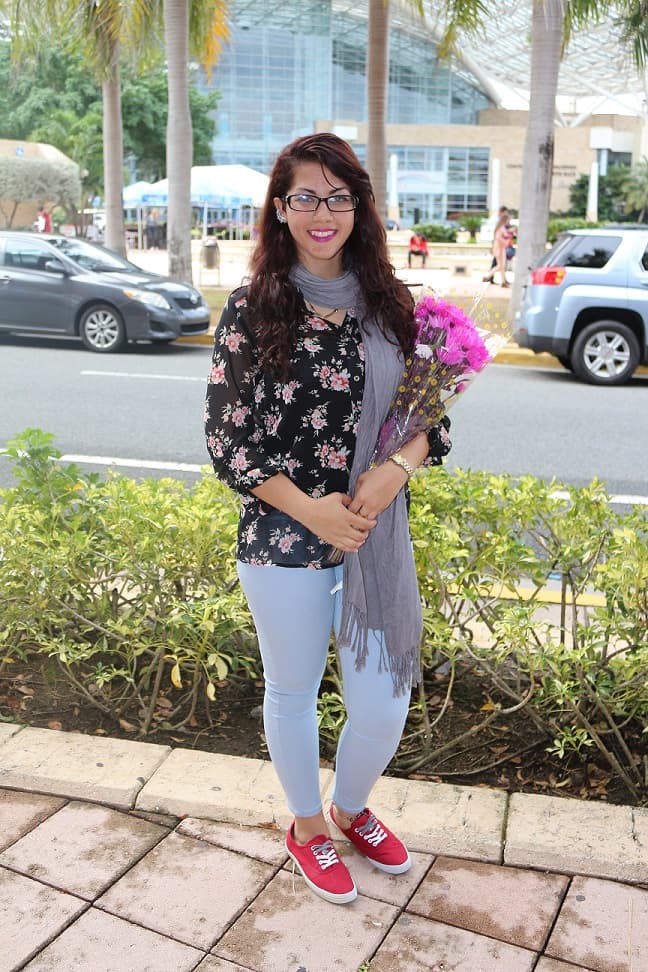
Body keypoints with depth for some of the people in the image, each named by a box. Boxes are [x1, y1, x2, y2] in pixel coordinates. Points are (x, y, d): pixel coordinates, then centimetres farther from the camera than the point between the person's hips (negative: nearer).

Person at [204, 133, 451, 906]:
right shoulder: (253, 309, -8)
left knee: (384, 706, 10)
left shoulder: (388, 304, 2)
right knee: (293, 694, 16)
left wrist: (397, 467, -15)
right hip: (284, 542, -3)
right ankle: (307, 828, 44)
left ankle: (350, 809, 44)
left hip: (378, 537, 3)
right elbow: (226, 437, -8)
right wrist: (310, 511, -17)